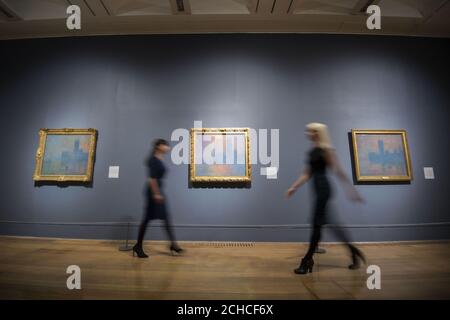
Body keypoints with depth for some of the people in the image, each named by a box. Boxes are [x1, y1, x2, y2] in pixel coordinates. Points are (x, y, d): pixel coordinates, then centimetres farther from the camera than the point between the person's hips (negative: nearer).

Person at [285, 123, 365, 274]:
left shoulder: (325, 149, -10)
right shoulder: (312, 151, 15)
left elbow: (338, 170, -13)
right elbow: (307, 173, 17)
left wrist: (351, 189, -14)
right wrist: (294, 187, 15)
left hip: (323, 189, -9)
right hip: (318, 189, 9)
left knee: (317, 224, -2)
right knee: (329, 223, 14)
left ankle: (307, 261, 8)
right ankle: (354, 252, 30)